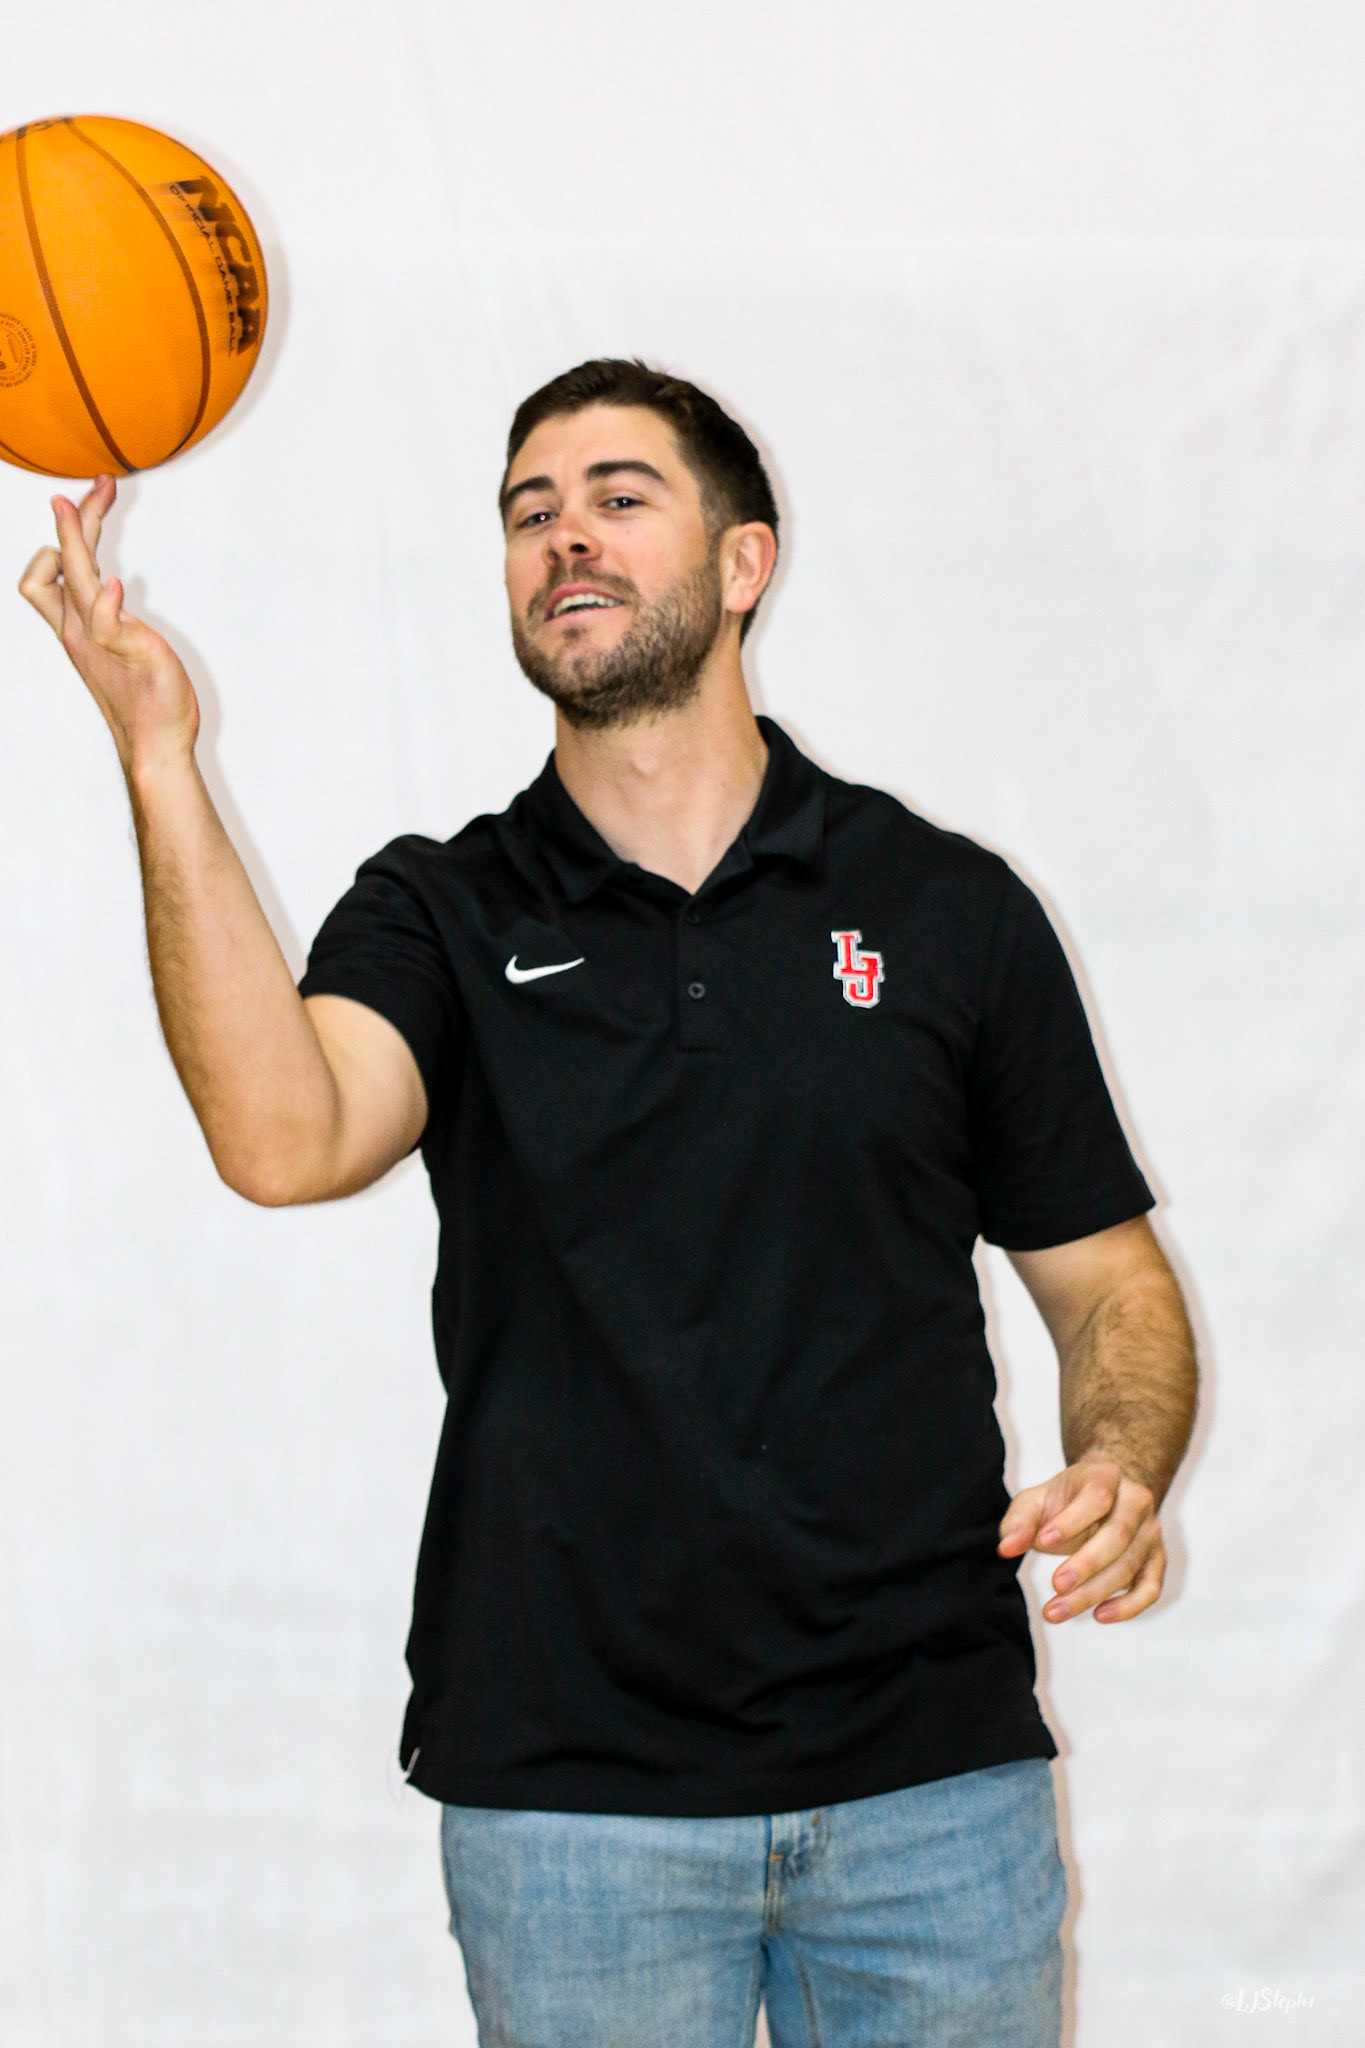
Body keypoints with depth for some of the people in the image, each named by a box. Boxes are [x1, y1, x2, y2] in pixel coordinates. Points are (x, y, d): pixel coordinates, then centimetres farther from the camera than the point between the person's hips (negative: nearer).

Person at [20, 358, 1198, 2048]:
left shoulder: (951, 909, 5)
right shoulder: (441, 915, 2)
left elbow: (1106, 1279, 9)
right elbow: (283, 1139, -19)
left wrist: (1120, 1473, -11)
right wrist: (159, 761, -24)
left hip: (933, 1769, 1)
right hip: (570, 1783, -1)